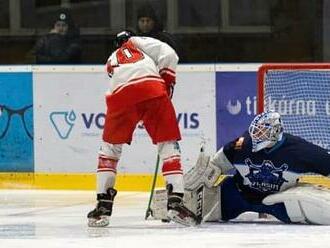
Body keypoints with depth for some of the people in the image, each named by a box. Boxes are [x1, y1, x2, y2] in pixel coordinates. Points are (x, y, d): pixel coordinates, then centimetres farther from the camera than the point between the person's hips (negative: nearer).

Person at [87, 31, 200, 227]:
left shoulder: (112, 61, 41)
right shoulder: (137, 42, 30)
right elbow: (168, 54, 11)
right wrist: (168, 81, 18)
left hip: (121, 95, 3)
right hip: (153, 88, -3)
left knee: (110, 146, 21)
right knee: (168, 144, 8)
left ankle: (103, 205, 16)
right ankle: (176, 202, -3)